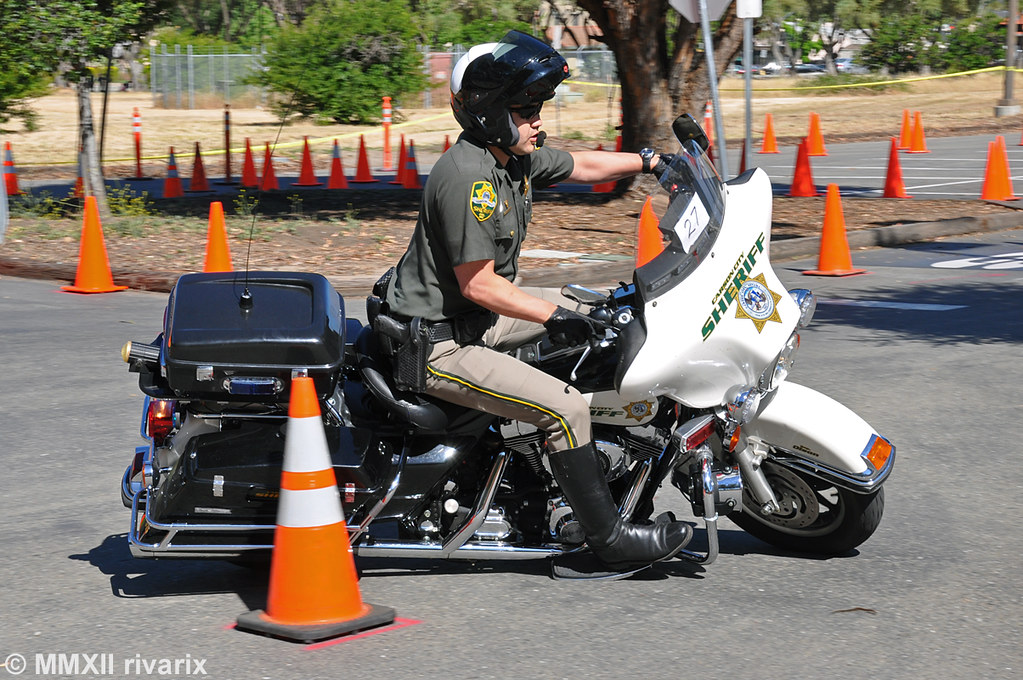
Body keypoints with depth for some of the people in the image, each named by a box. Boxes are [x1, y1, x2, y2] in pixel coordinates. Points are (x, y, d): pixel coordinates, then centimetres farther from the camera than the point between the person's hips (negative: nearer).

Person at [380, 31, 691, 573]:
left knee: (584, 312, 22)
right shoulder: (467, 175, -25)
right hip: (439, 344, -11)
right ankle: (609, 539, -7)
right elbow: (478, 285, -25)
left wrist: (650, 160, 20)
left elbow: (580, 166, 23)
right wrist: (552, 315, -21)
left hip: (472, 318, 11)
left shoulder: (516, 157, 4)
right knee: (565, 407, -18)